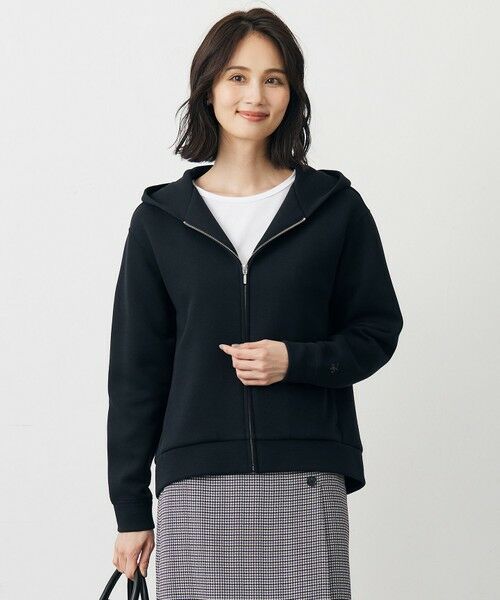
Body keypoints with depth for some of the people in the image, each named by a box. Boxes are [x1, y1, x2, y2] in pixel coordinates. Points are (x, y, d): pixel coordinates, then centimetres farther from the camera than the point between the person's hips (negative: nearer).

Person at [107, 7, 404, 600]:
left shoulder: (334, 207, 6)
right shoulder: (161, 219, 8)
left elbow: (378, 330, 10)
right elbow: (136, 367, 9)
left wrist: (296, 360, -10)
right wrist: (131, 509, 7)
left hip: (306, 483, 0)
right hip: (195, 484, 1)